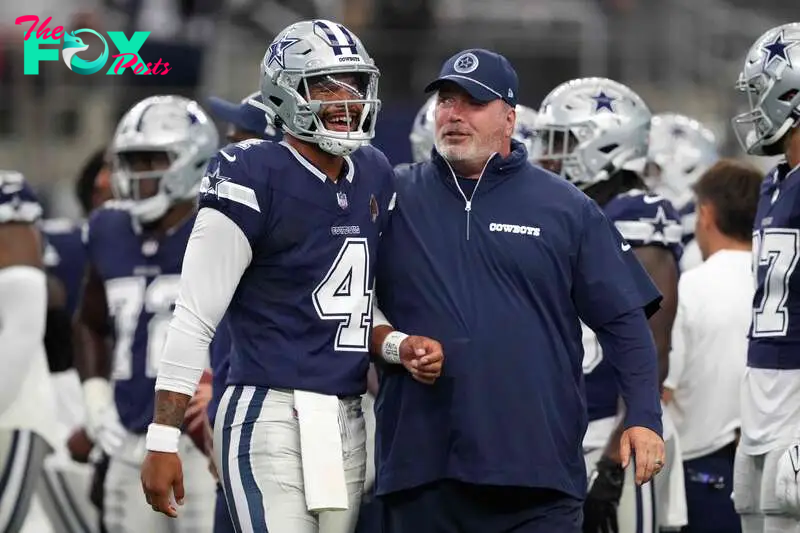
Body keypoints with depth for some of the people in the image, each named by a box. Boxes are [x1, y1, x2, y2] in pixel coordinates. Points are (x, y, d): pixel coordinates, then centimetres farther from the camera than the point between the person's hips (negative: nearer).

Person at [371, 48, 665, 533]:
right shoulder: (397, 201, 10)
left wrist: (644, 417, -3)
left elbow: (624, 320, 6)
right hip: (422, 470, 2)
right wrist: (393, 345, -6)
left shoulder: (565, 208, 8)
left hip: (538, 471, -1)